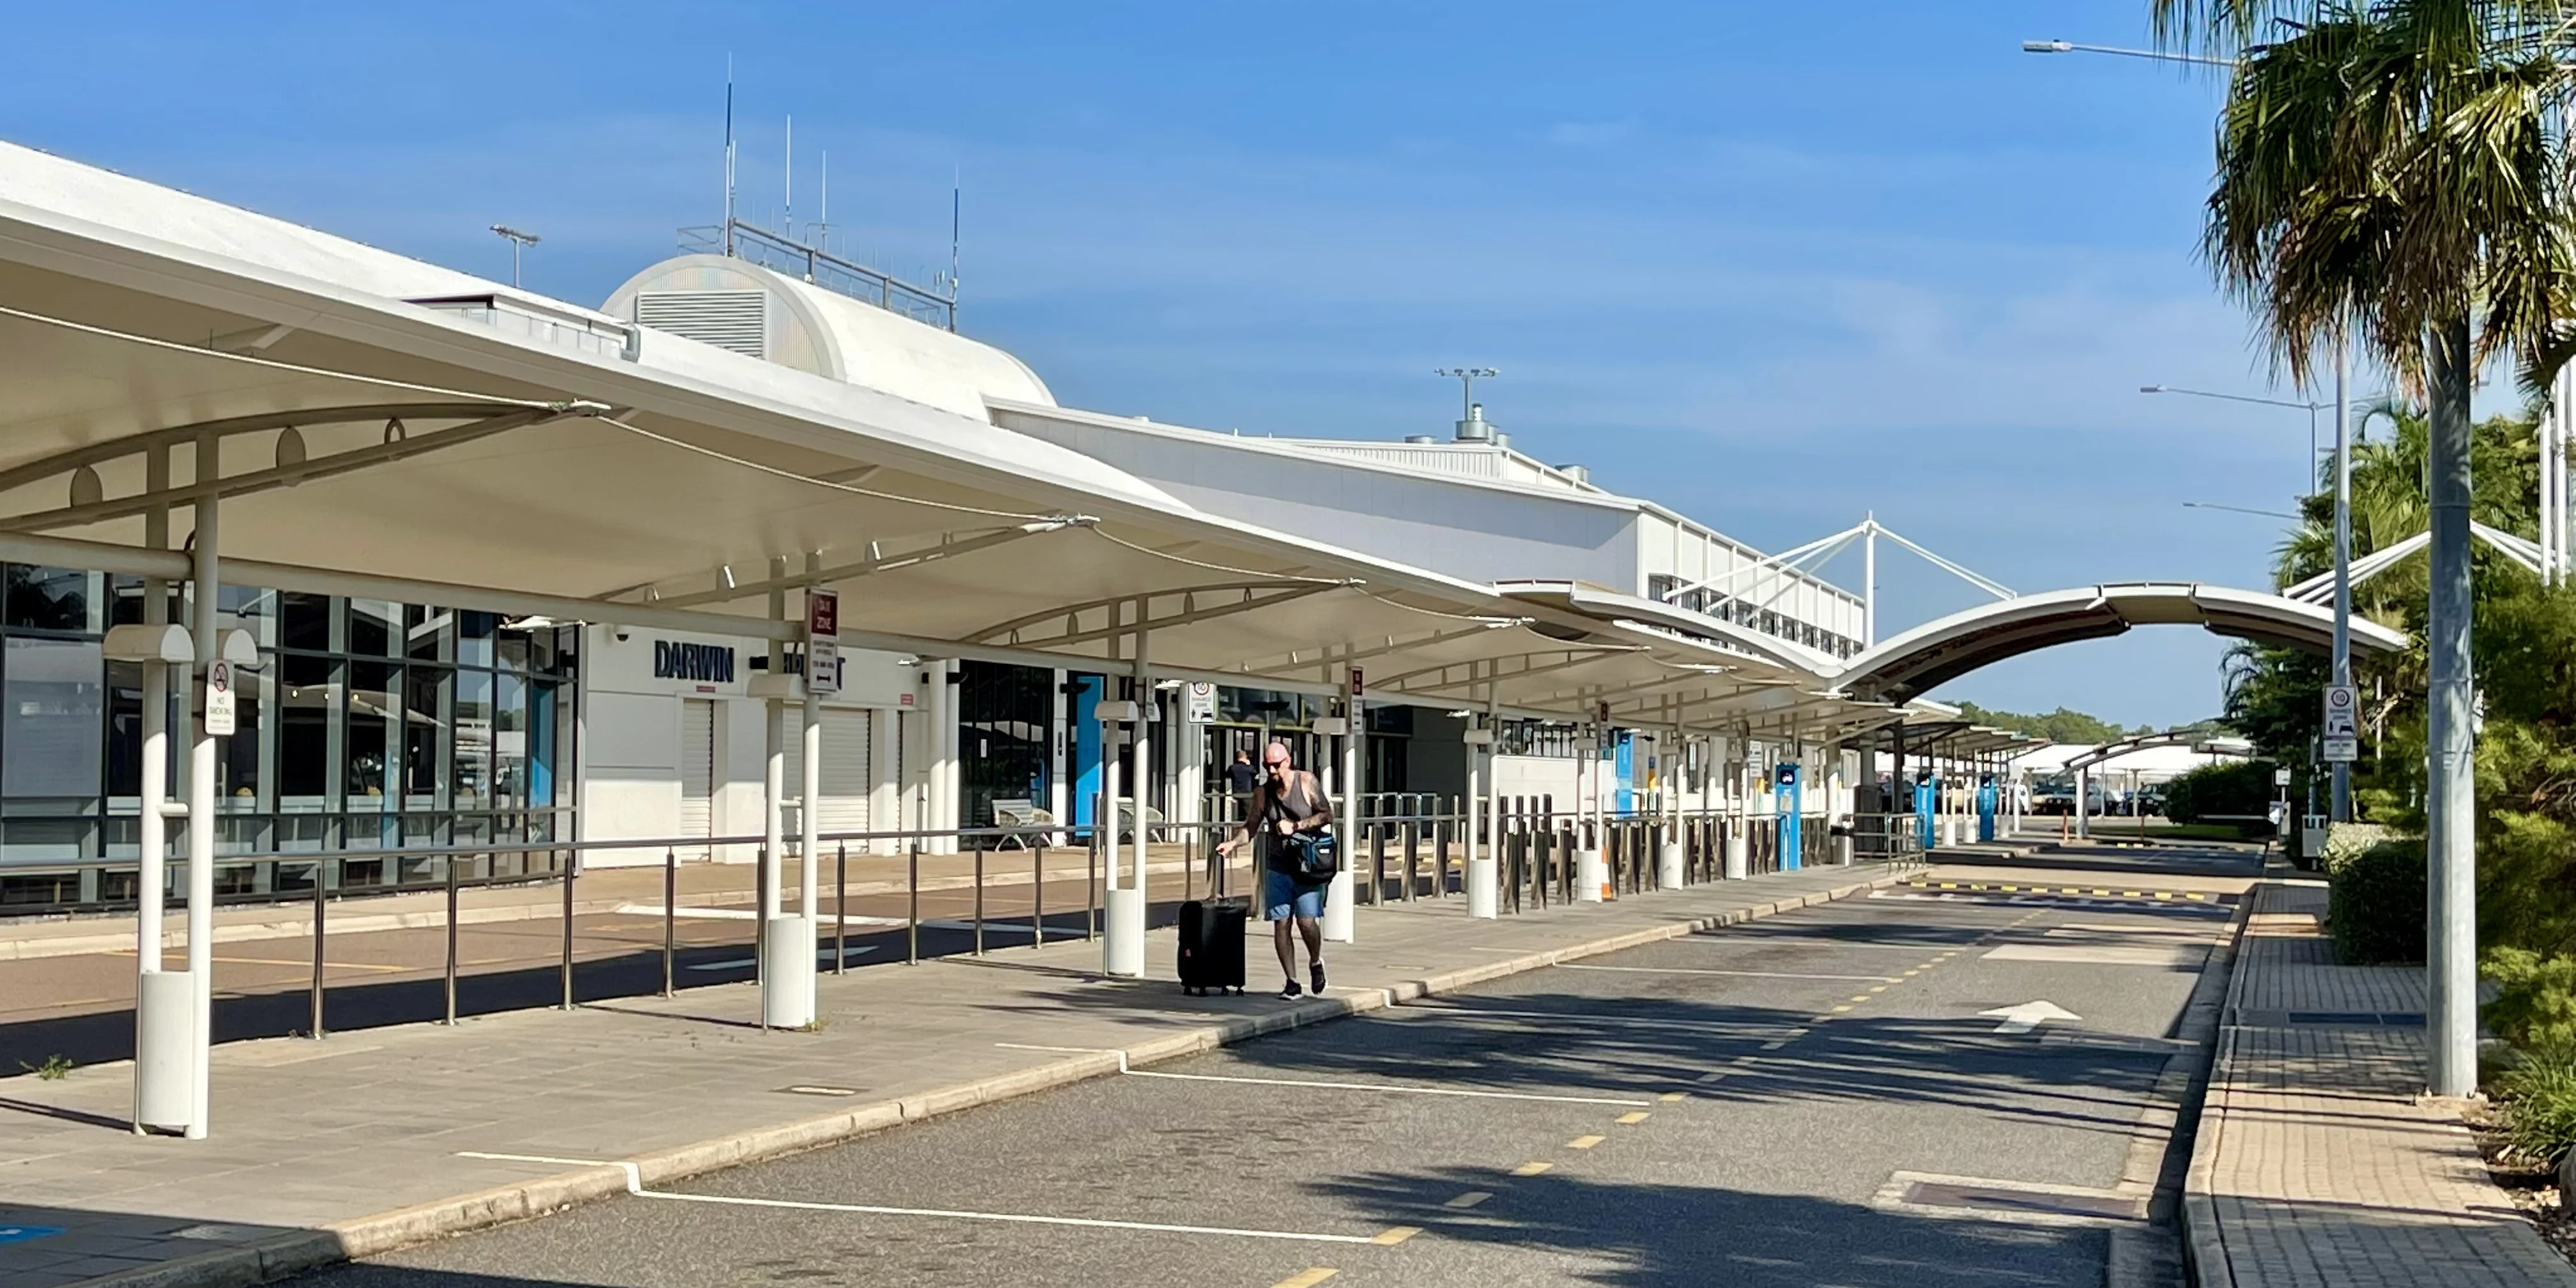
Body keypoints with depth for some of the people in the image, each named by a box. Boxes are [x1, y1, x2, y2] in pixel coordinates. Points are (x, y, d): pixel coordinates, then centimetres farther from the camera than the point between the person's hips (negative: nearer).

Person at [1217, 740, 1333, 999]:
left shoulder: (1306, 782, -4)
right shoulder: (1263, 792, 4)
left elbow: (1327, 815, -6)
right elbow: (1251, 826, 7)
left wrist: (1295, 827, -16)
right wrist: (1234, 843, -13)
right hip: (1278, 866, 3)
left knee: (1307, 920, -12)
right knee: (1281, 923, -2)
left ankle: (1315, 963, 18)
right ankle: (1292, 982, 7)